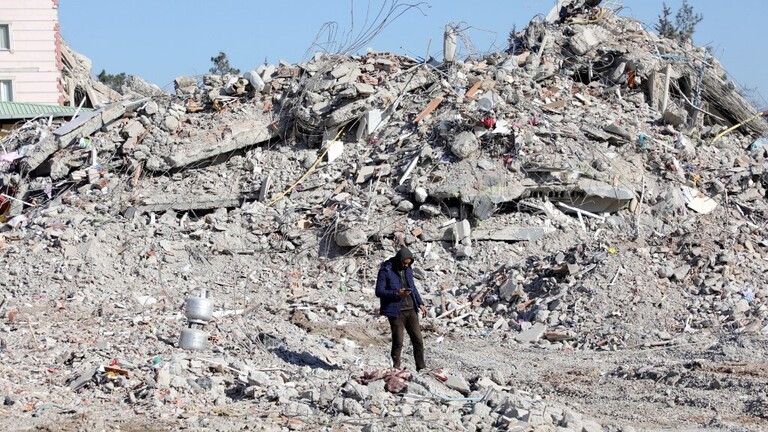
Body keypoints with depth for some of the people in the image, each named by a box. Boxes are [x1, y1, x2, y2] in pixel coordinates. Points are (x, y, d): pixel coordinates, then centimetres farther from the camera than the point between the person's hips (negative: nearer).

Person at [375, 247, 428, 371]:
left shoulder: (408, 269, 10)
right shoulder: (385, 271, -9)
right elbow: (379, 292, -10)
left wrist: (420, 303, 13)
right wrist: (396, 293, -23)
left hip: (411, 310, 6)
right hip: (396, 312, -6)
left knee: (418, 340, 2)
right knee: (398, 342, -5)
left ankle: (421, 368, 9)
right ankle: (395, 369, 6)